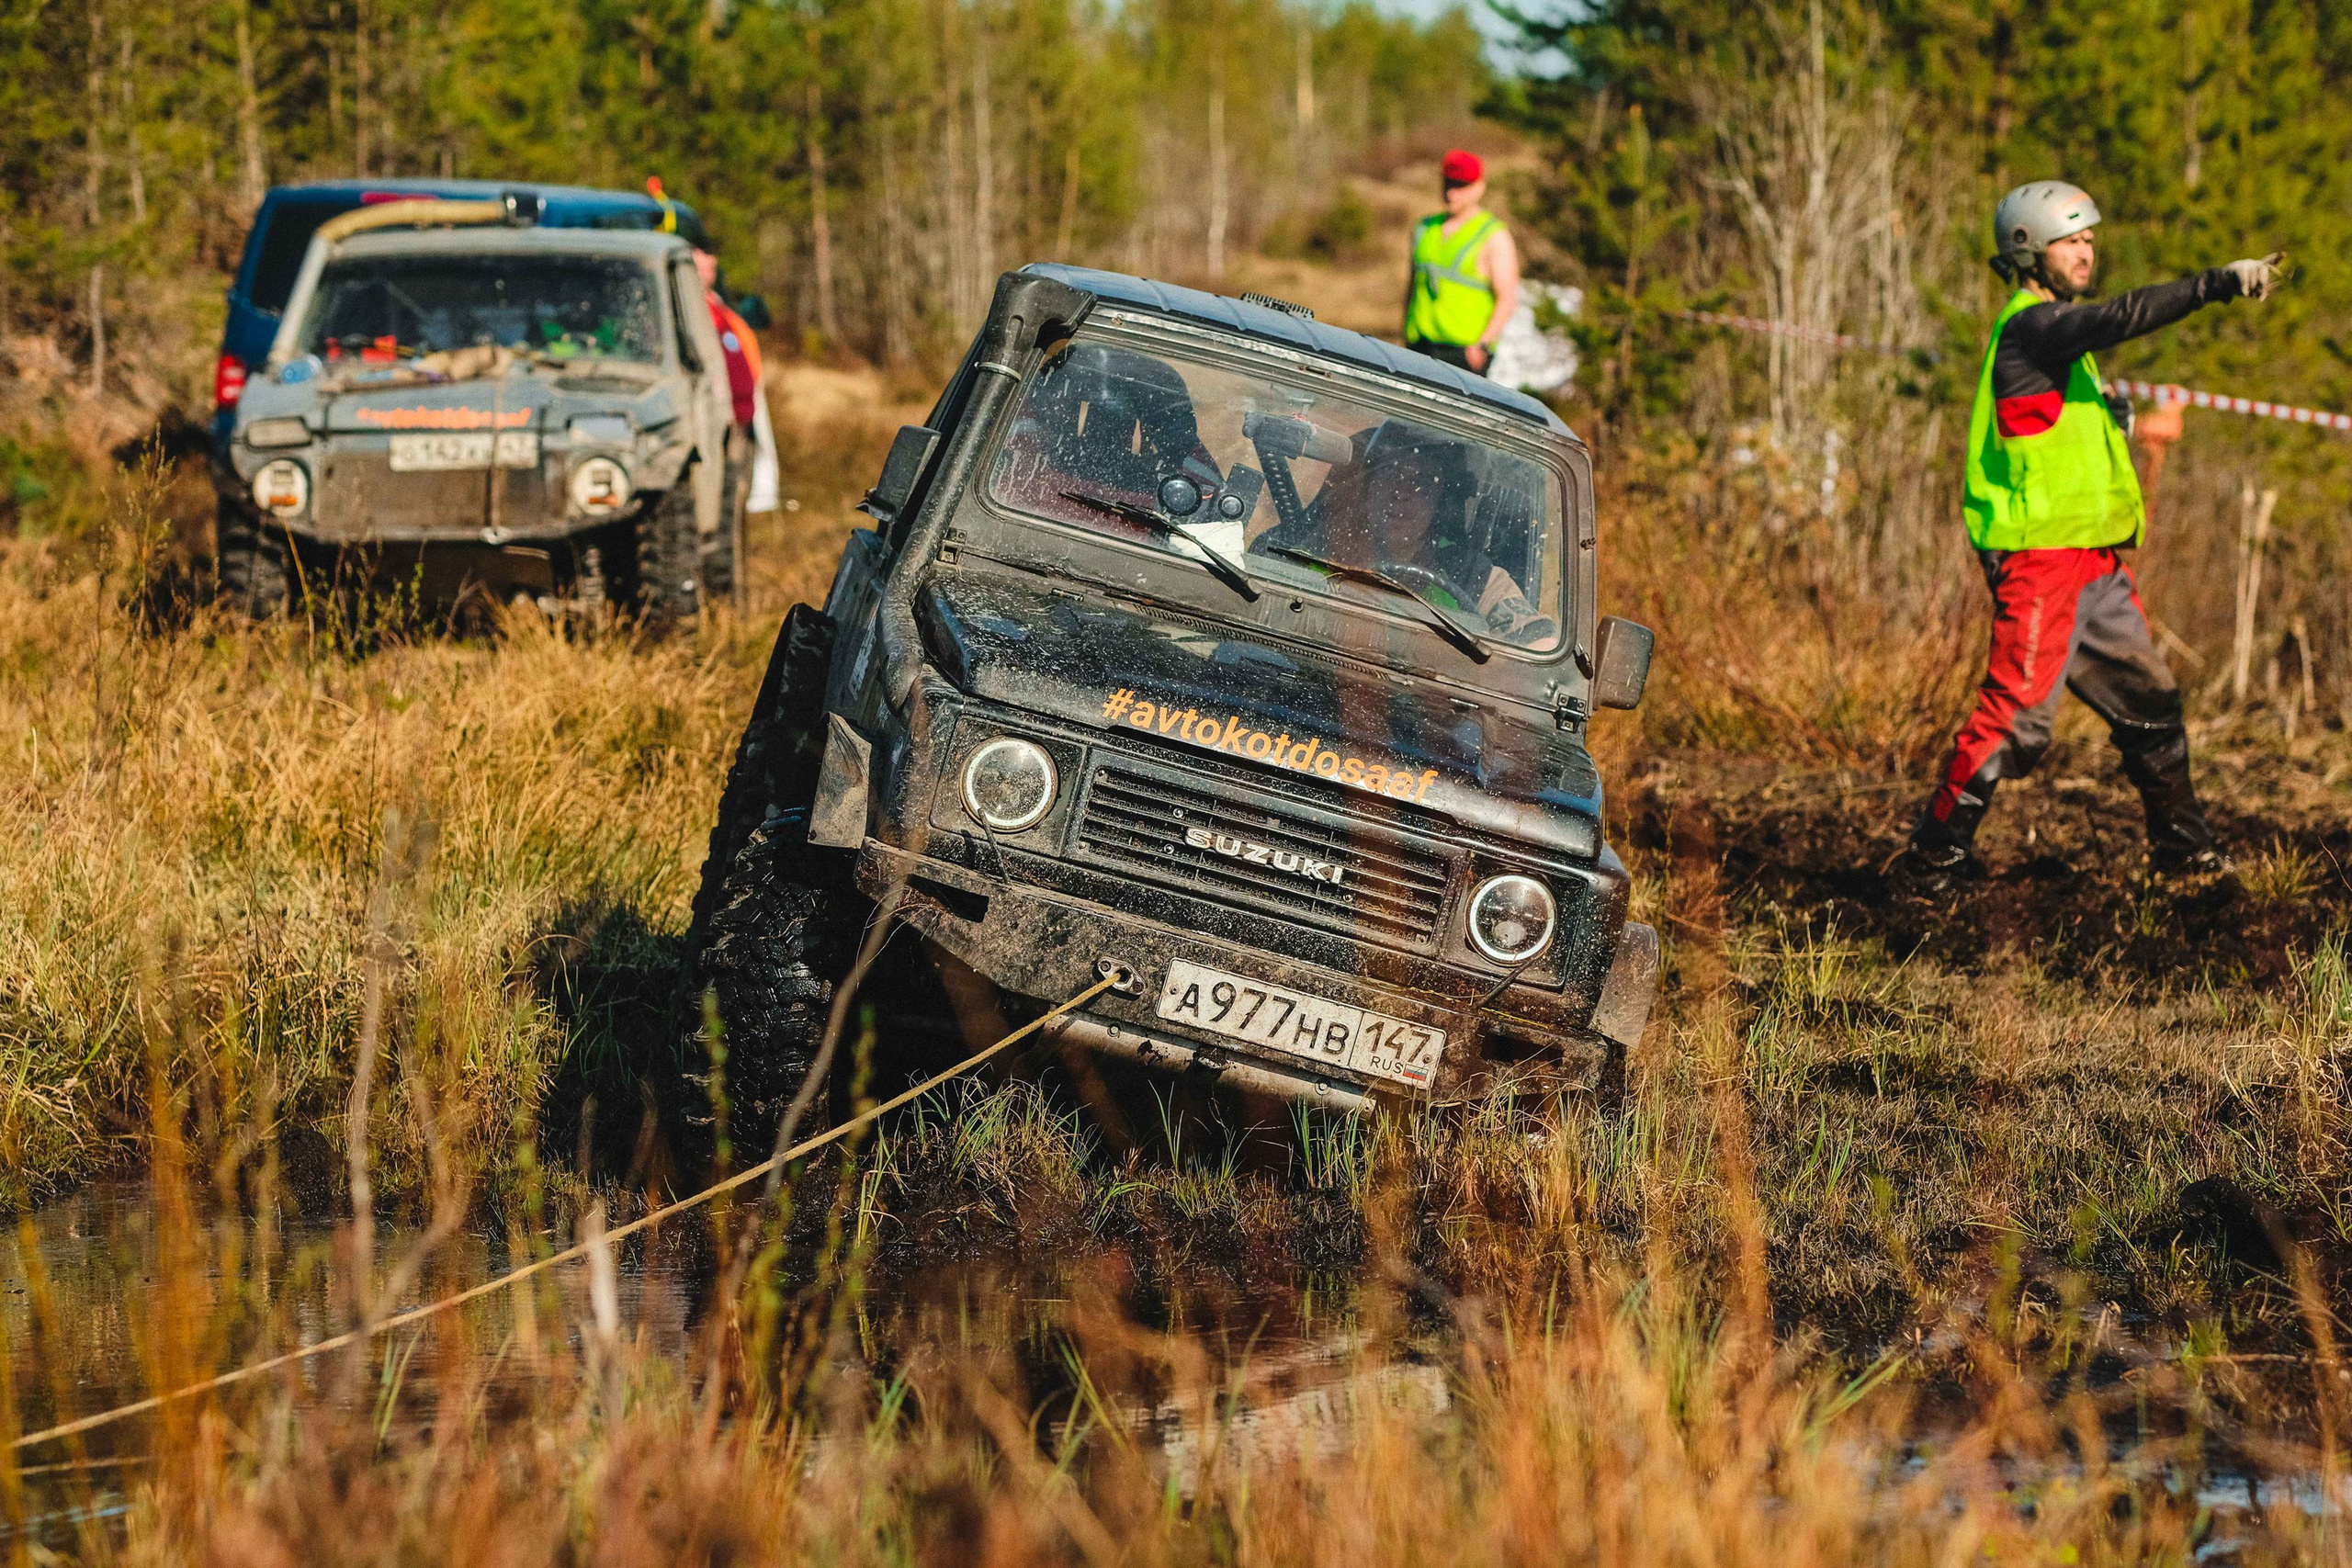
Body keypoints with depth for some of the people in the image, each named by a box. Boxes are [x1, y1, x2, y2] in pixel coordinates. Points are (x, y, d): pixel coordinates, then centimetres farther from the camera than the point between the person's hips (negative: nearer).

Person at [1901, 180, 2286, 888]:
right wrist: (2218, 284, -36)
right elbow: (2120, 317, -31)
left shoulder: (2053, 327, 19)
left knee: (2149, 701, 15)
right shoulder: (2030, 326, -13)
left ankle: (2181, 844, 26)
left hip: (2095, 560, 10)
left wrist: (2109, 414, 10)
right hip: (2041, 556, -10)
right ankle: (1934, 855, -2)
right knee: (2016, 716, -10)